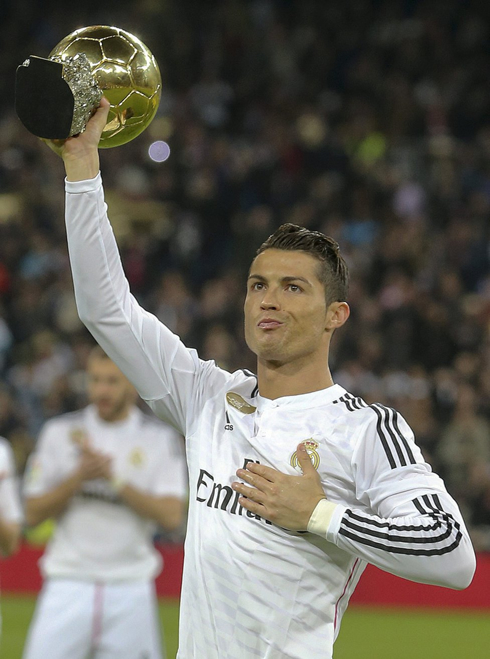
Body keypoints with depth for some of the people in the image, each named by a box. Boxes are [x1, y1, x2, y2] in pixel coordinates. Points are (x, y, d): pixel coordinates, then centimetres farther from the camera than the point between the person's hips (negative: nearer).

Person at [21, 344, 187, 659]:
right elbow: (34, 513, 3)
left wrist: (114, 478, -16)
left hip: (131, 591, 0)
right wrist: (79, 476, -12)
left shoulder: (162, 438, 3)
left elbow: (172, 516, -7)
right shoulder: (60, 432, 5)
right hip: (69, 583, 0)